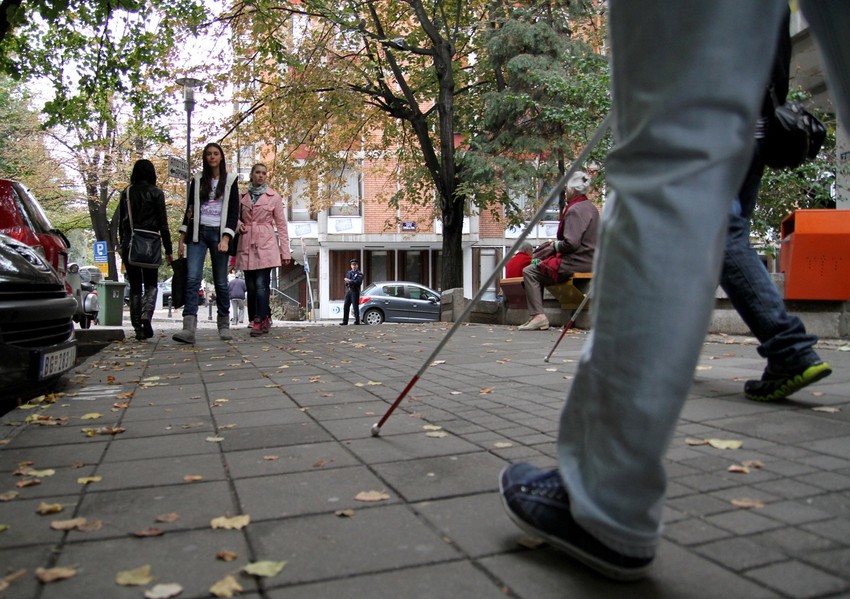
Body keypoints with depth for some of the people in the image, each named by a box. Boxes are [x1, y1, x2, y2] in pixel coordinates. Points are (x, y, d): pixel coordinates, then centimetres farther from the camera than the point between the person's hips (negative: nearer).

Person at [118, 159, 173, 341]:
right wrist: (168, 250, 0)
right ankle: (146, 317, -17)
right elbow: (163, 223, -3)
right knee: (151, 284, 8)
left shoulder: (126, 193, 7)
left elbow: (121, 222, 10)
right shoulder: (156, 193, -2)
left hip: (128, 244, 3)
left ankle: (137, 327, 8)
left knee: (135, 286, 10)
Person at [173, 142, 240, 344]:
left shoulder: (230, 180, 8)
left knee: (221, 281, 2)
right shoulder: (197, 179, 14)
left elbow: (234, 212, 2)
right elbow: (189, 208, 14)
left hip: (218, 233, -1)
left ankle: (224, 325, 13)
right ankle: (189, 328, -21)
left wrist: (225, 238, -11)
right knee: (192, 278, -12)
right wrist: (182, 239, 8)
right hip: (197, 233, 1)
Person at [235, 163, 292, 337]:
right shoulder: (242, 196, 12)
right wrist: (238, 224, -1)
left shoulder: (274, 197, 5)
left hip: (266, 244, -3)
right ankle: (264, 319, 12)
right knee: (251, 286, 3)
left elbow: (281, 225, 5)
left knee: (261, 284, -13)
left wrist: (285, 251, 1)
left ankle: (260, 322, -11)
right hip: (246, 246, 3)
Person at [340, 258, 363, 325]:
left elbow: (359, 282, -15)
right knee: (346, 306, 4)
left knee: (355, 306, -5)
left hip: (355, 291, -6)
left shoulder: (359, 273, 0)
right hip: (348, 291, 6)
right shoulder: (348, 273, 18)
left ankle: (357, 321, 0)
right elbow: (346, 282, 10)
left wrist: (349, 281, -13)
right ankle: (345, 321, 9)